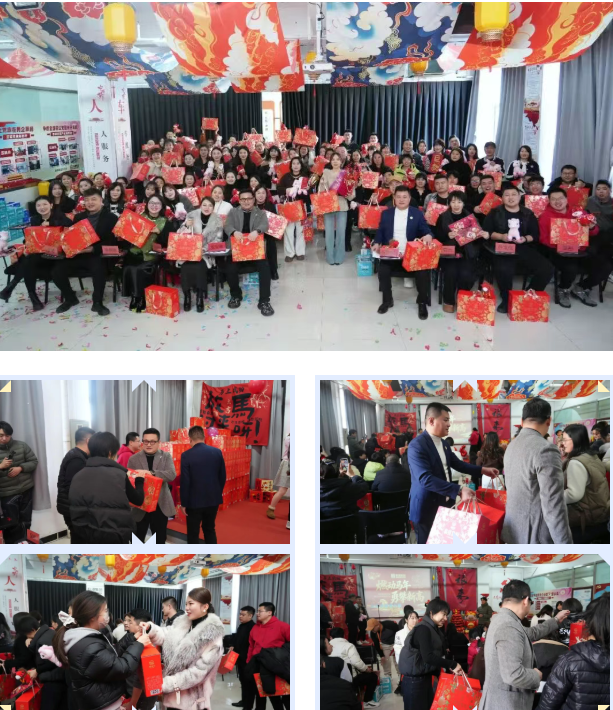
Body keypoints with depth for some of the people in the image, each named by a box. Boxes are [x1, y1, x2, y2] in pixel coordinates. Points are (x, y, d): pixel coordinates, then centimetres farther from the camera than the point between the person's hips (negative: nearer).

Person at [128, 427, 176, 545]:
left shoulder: (166, 456, 2)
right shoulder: (133, 459, 1)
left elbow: (172, 475, -15)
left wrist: (151, 473, -30)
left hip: (160, 505, 1)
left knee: (160, 541, 12)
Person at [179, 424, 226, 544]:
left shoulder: (186, 455, -14)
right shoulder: (217, 452, -2)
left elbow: (185, 482, -13)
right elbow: (222, 477, 4)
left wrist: (184, 503, -3)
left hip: (195, 501, -4)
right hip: (213, 499, 4)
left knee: (193, 533, 9)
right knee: (210, 530, 19)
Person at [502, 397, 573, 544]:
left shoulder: (511, 445, 9)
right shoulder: (545, 450, -20)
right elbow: (553, 506, -23)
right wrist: (565, 543, -19)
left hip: (513, 531, 8)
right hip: (534, 536, -8)